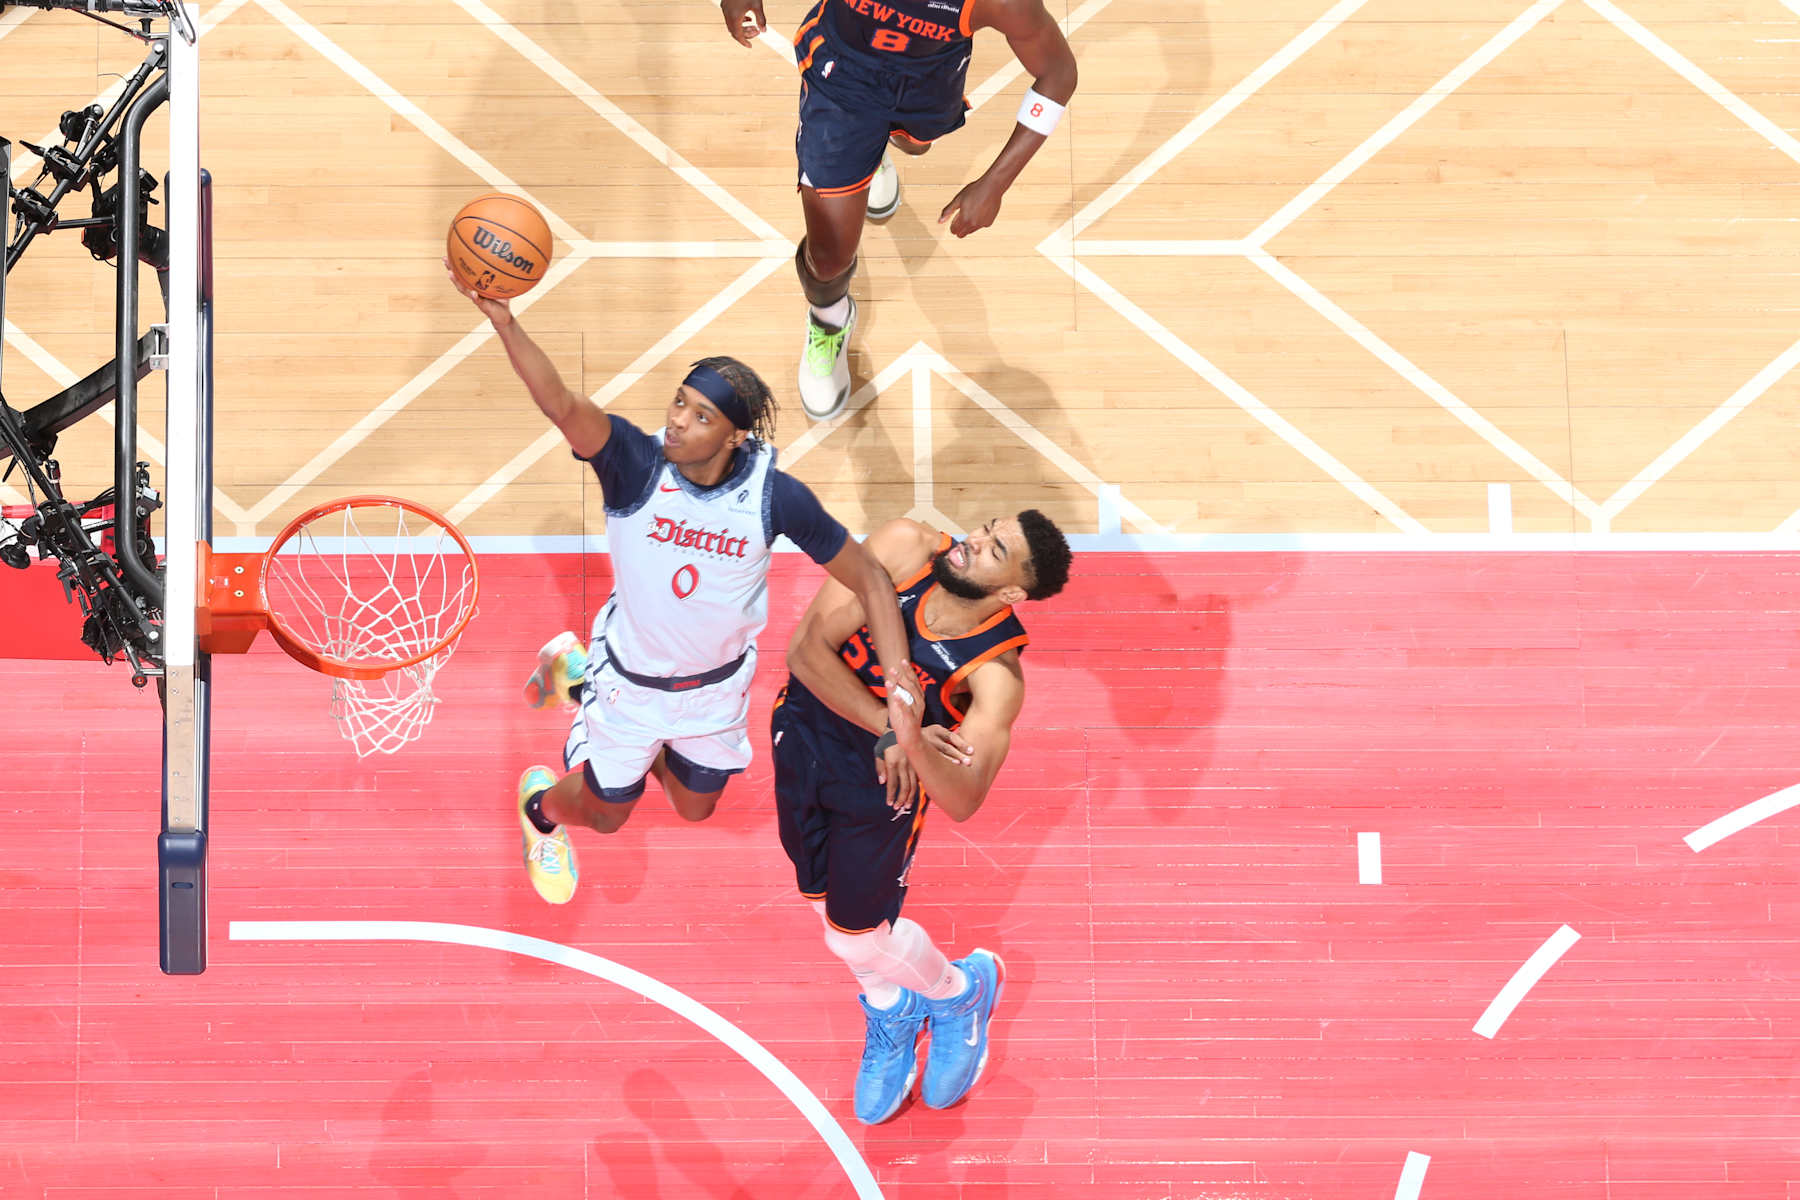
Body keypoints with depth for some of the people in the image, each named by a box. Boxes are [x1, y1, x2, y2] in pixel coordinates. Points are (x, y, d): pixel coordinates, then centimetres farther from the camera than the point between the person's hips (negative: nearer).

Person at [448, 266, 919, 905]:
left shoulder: (775, 495, -27)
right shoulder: (636, 461, -32)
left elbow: (868, 578, -18)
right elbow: (562, 405, -52)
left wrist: (901, 694, -28)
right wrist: (504, 322, -71)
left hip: (717, 683, 3)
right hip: (633, 677, -3)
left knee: (694, 808, 26)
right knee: (606, 813, 15)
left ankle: (584, 677, 49)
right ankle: (541, 804, 53)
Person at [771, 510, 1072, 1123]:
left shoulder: (995, 674, -31)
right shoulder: (903, 548, -27)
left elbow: (962, 801, -38)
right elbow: (808, 648, -25)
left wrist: (913, 742, -57)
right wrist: (887, 726, -31)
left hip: (882, 776, -4)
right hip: (805, 727, 4)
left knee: (855, 934, 4)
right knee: (825, 899, 19)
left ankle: (963, 992, 38)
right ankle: (891, 1012, 50)